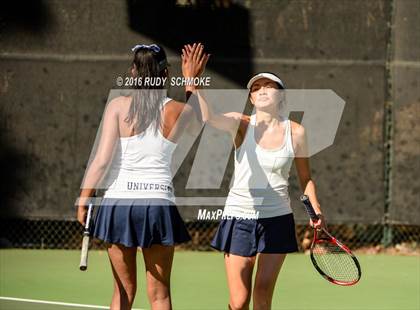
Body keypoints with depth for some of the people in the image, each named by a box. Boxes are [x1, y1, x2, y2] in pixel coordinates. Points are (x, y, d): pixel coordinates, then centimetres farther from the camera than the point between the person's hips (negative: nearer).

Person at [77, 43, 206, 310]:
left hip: (118, 201, 0)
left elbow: (102, 159, -7)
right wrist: (192, 82, 32)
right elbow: (200, 119, 24)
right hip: (158, 203, 0)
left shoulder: (118, 106, -4)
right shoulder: (180, 112, -1)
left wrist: (84, 198, 1)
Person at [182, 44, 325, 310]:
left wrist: (316, 210, 1)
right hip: (240, 217, -1)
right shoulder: (242, 124, -4)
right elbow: (208, 117, -25)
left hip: (277, 220, 1)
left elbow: (305, 178, 13)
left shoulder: (296, 132, 1)